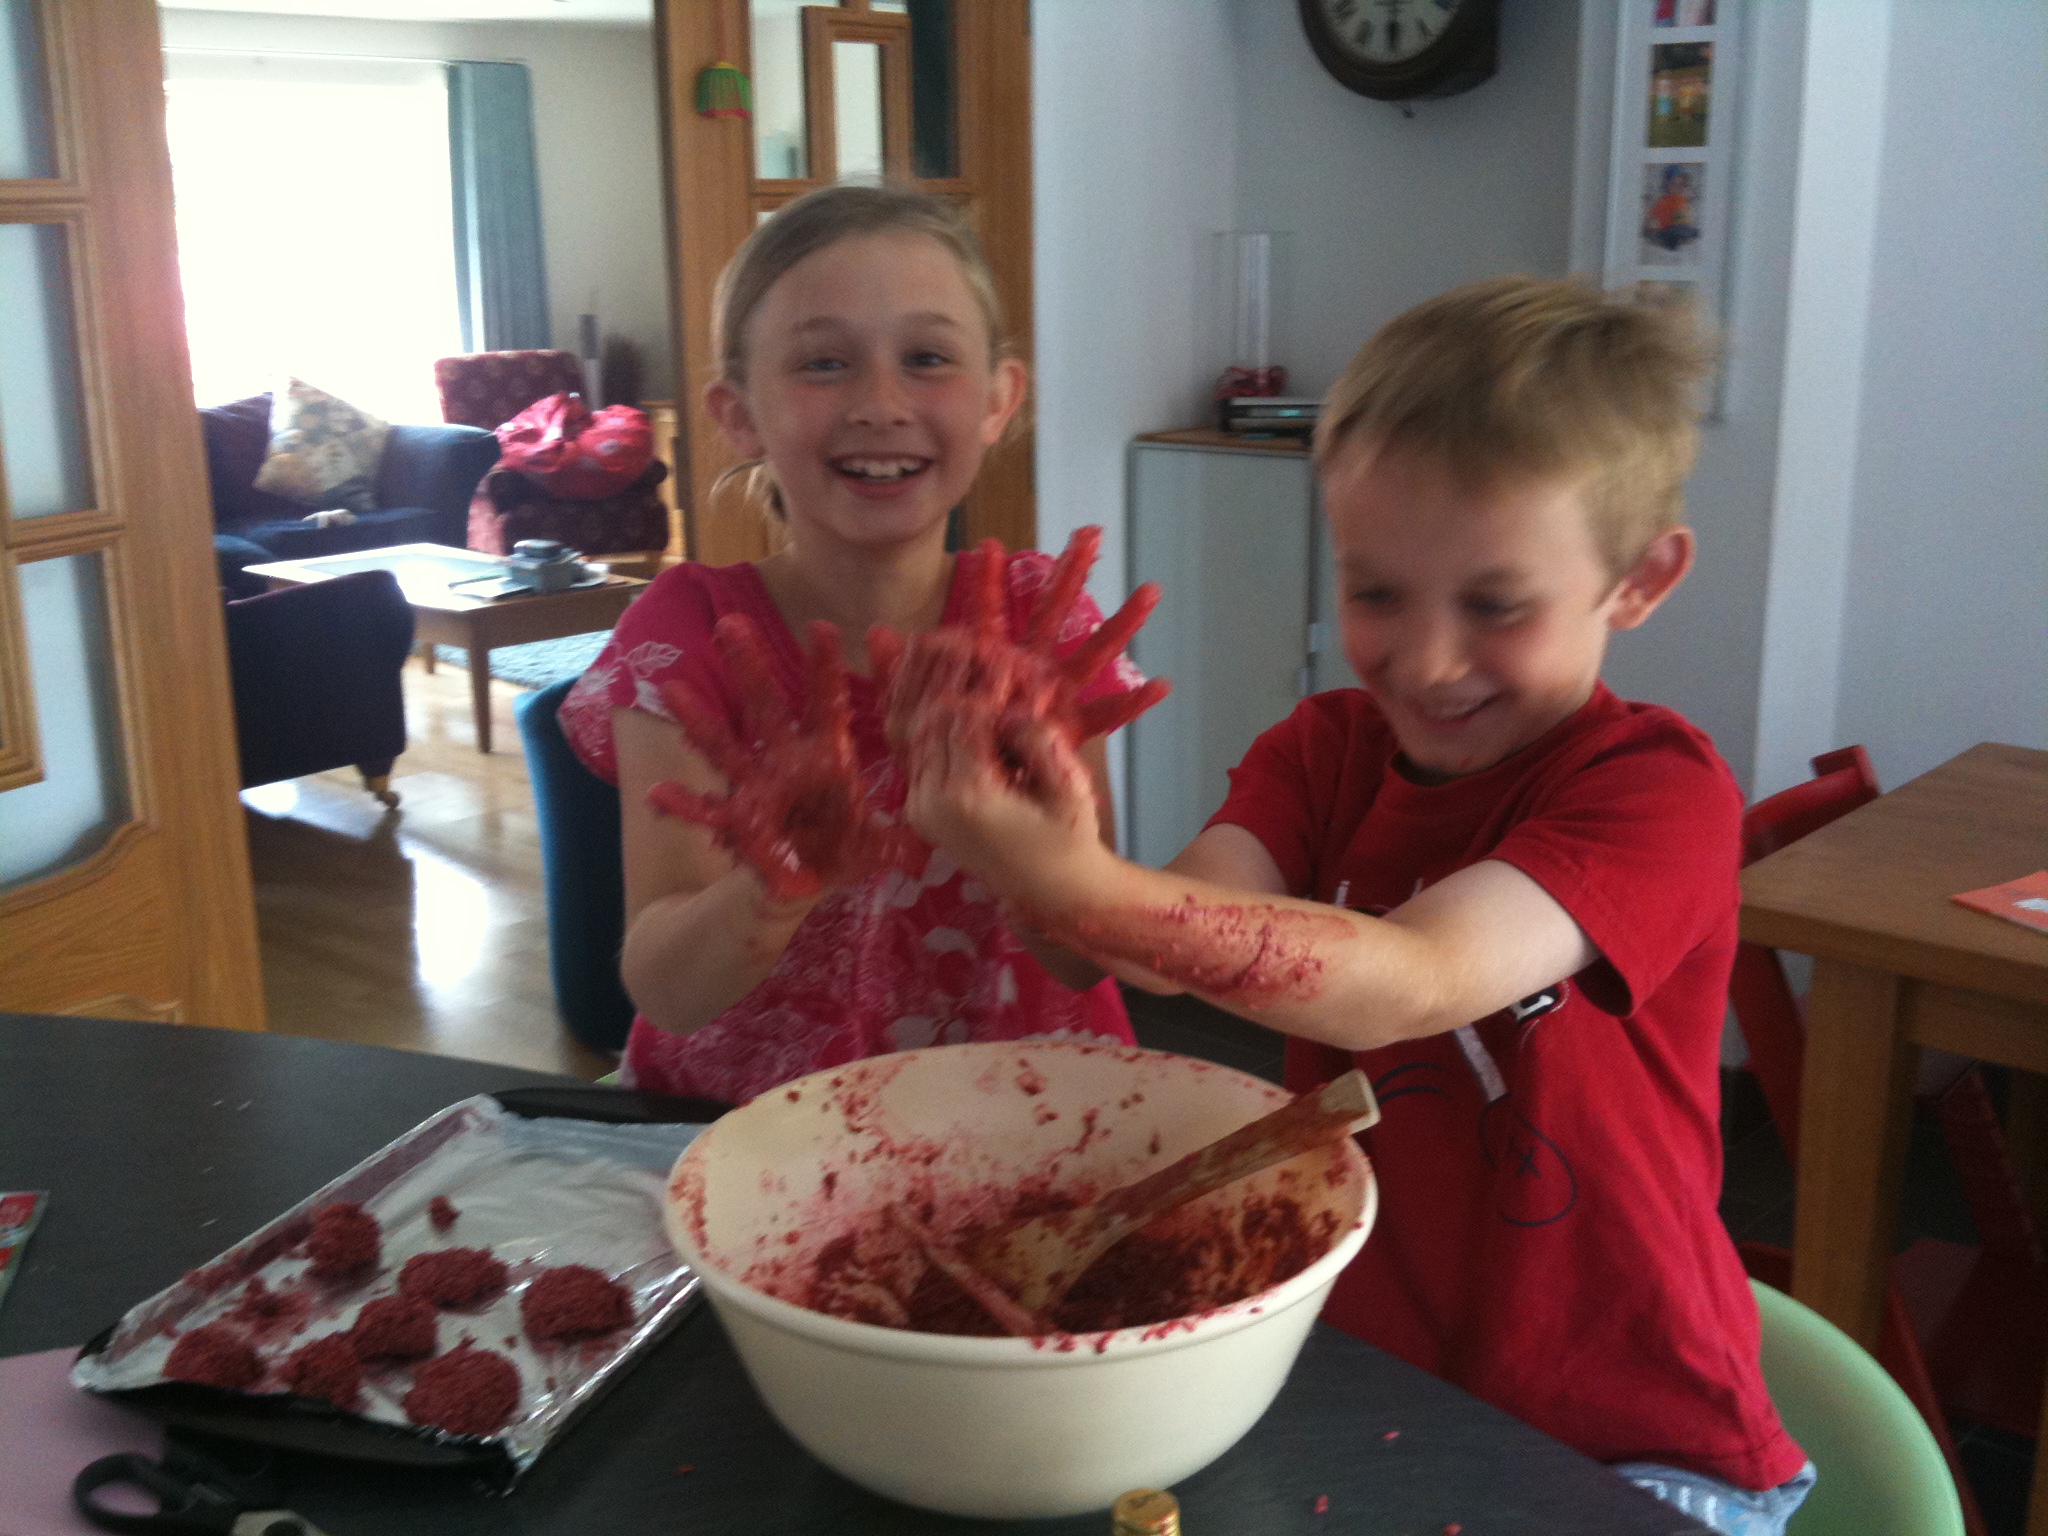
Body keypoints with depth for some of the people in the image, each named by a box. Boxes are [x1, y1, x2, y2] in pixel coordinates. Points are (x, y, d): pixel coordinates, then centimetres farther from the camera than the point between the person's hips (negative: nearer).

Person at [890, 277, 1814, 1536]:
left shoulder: (1656, 791, -14)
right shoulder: (1323, 754, 3)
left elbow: (1402, 986, -31)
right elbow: (1182, 923, -16)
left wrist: (1078, 890, -44)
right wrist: (1047, 845, -37)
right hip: (1357, 1381, 4)